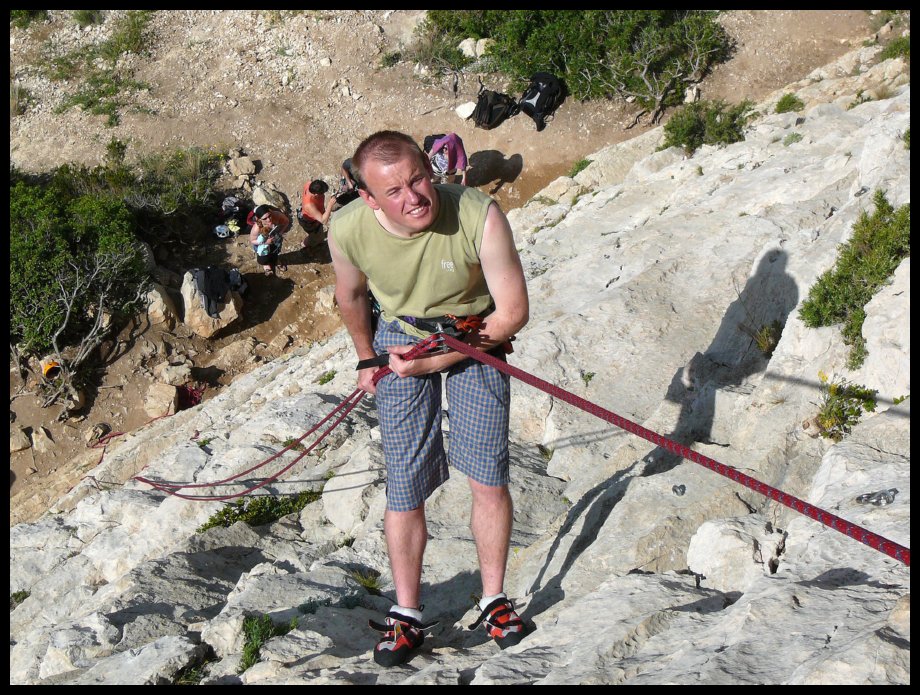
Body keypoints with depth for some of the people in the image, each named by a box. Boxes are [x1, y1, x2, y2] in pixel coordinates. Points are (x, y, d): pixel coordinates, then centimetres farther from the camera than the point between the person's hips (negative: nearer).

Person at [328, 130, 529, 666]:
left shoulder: (480, 216, -33)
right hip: (401, 339, 1)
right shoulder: (349, 231, -25)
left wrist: (436, 360, -22)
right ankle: (407, 615, 18)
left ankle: (494, 601, 21)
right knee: (405, 488, 1)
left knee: (488, 478, -1)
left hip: (476, 337, -1)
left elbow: (513, 312, -22)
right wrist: (367, 359, 14)